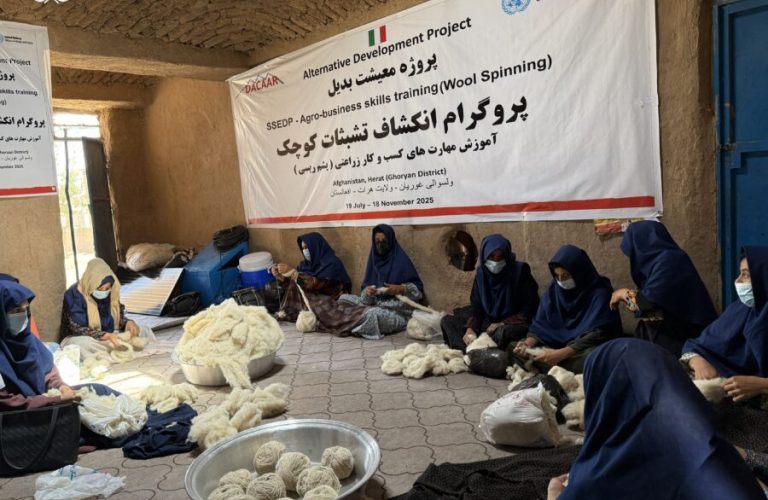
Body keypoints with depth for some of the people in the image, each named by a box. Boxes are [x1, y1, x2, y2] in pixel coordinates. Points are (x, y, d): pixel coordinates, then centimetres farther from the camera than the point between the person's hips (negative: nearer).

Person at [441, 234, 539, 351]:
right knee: (447, 321, -10)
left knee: (502, 333, -41)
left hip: (512, 325, -5)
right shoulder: (481, 273, 2)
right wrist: (470, 329, -17)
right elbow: (476, 306, 3)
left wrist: (503, 323, -18)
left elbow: (530, 308, -10)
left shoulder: (520, 271, -11)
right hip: (488, 323, 5)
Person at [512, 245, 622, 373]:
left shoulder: (600, 292, -16)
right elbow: (540, 324, 0)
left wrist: (561, 354, -33)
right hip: (559, 344, 5)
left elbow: (596, 334, -24)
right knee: (513, 348, -12)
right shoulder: (553, 289, -1)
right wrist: (528, 343, -22)